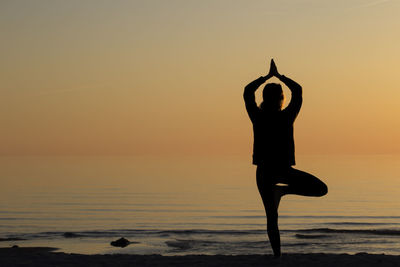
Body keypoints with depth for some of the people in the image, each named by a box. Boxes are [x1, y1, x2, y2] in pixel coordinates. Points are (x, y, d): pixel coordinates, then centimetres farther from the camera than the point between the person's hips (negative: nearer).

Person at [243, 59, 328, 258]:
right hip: (284, 170, -3)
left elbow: (248, 91, 9)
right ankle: (284, 189, -4)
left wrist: (267, 76, 16)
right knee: (321, 189, 11)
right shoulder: (287, 117, -9)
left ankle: (277, 255, 2)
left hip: (264, 171, 3)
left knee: (271, 217, 8)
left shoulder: (258, 117, -6)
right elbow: (297, 90, 5)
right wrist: (279, 76, 13)